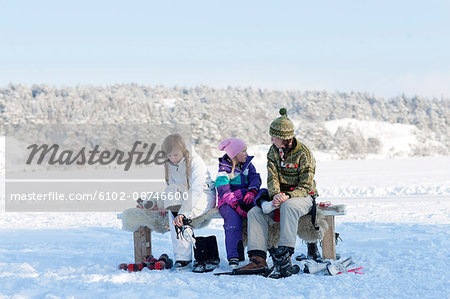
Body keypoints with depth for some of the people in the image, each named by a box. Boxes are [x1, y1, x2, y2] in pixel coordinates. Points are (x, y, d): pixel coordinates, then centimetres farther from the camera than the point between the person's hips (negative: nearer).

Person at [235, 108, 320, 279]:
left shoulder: (303, 153, -13)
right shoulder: (273, 151, 5)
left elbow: (306, 186, -16)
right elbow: (272, 178, -3)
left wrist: (288, 196, -33)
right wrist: (276, 195, -24)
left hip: (303, 196, -6)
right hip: (280, 196, 6)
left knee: (288, 206, -39)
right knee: (254, 212, -16)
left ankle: (283, 257, -45)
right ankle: (258, 259, -28)